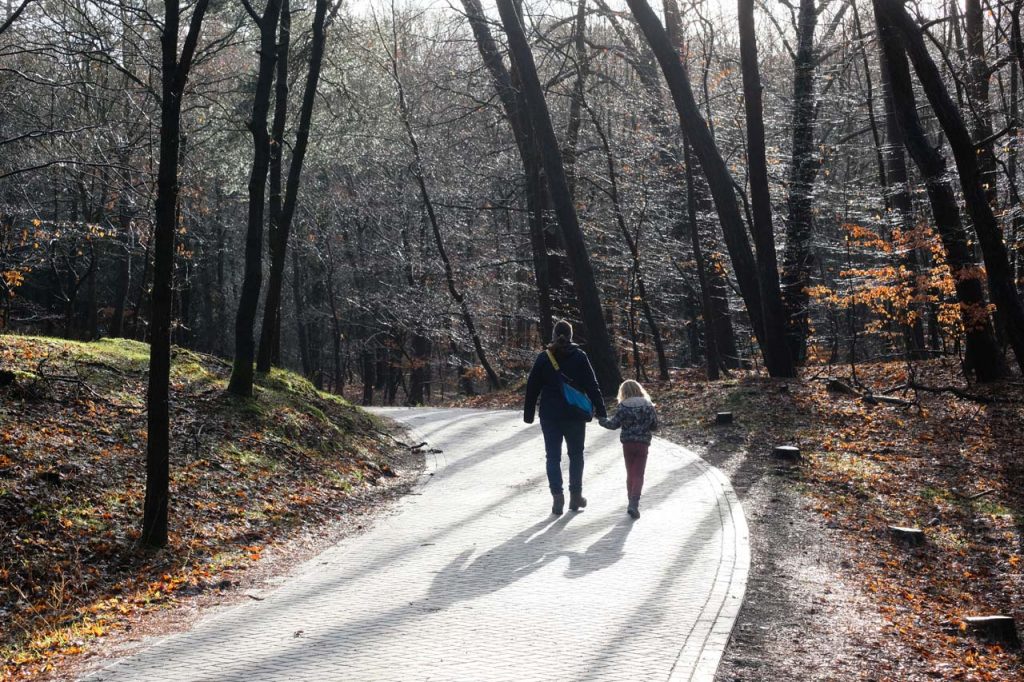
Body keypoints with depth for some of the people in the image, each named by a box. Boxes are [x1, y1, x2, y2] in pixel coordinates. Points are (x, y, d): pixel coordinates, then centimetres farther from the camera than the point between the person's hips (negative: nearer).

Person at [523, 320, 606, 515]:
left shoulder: (543, 358, -1)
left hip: (550, 416, 0)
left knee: (553, 457, 5)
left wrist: (528, 413, 10)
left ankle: (557, 498, -4)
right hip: (575, 416, 0)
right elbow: (592, 386, -4)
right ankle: (576, 496, 17)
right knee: (576, 455, 14)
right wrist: (601, 411, 0)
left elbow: (532, 387, 3)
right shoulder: (580, 357, -4)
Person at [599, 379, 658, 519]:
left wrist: (602, 420, 14)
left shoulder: (623, 407, -6)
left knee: (630, 474, 16)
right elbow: (655, 426, 2)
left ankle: (632, 502, 21)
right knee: (638, 475, 0)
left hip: (627, 444, 0)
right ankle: (634, 504, -16)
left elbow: (614, 424, -3)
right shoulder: (649, 406, -1)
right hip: (643, 444, 0)